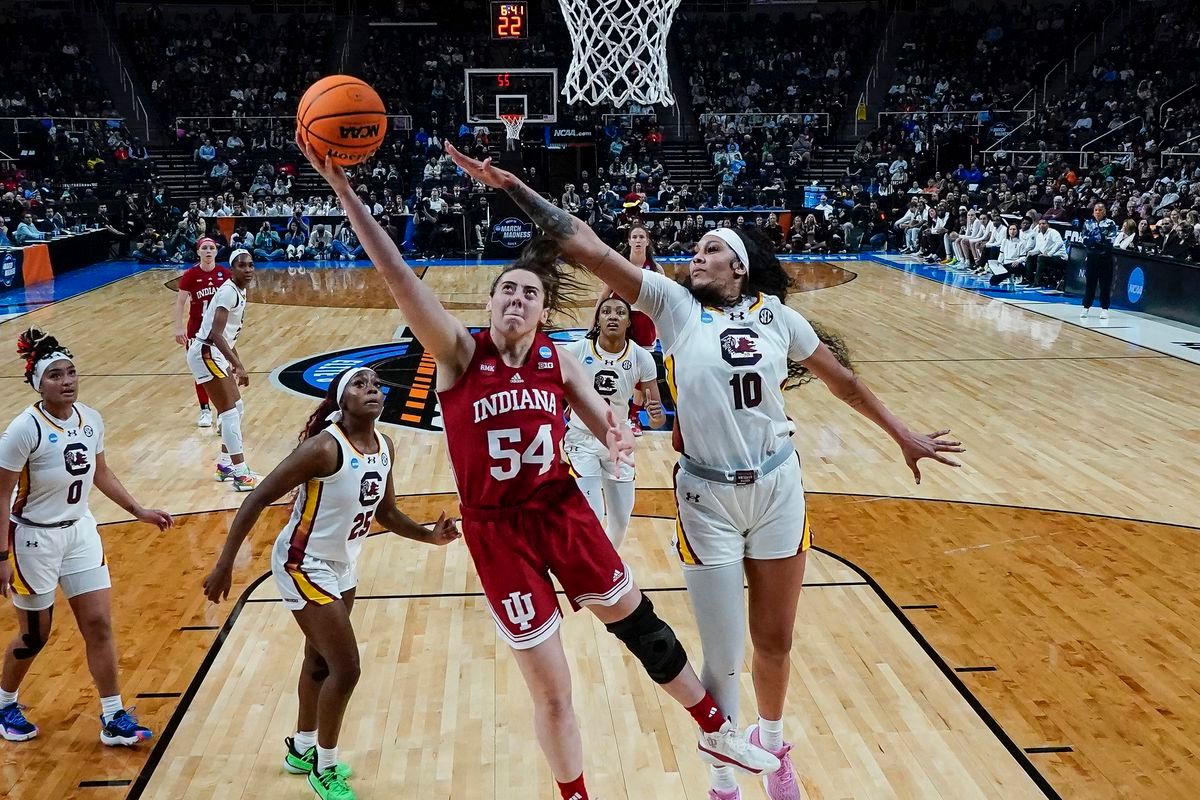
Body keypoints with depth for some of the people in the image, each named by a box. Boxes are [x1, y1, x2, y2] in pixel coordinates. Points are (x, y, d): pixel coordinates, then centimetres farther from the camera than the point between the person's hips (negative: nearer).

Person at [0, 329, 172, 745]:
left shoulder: (91, 419, -4)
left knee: (99, 624, 3)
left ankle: (114, 719, 13)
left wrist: (140, 512, 13)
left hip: (80, 531, 5)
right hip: (35, 539, -5)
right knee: (34, 636, 11)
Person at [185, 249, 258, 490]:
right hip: (205, 353, -10)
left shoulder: (238, 292, 11)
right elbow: (215, 333, -28)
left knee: (236, 407, 16)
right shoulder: (229, 292, -18)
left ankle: (225, 465, 27)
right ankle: (241, 475, -7)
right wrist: (238, 365, -32)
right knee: (229, 412, -9)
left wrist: (235, 363, 23)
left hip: (214, 354, 10)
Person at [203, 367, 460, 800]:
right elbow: (258, 499, -23)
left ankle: (302, 749, 45)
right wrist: (225, 564, -22)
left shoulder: (385, 447, -4)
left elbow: (385, 512, 10)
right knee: (346, 668, -6)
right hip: (304, 565, -8)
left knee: (321, 660, 23)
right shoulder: (324, 447, -27)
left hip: (342, 564, 8)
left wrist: (429, 535, -4)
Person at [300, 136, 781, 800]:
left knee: (639, 623, 17)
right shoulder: (459, 353, -11)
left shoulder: (558, 361, -2)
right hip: (497, 528, -3)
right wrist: (344, 190, -30)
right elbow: (396, 274, -22)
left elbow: (606, 424, 1)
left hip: (562, 508, 3)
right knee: (551, 692, 5)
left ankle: (717, 733, 41)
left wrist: (618, 441, -24)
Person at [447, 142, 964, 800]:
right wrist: (513, 187, -19)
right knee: (723, 659, 5)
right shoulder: (675, 305, -4)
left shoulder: (776, 314, 1)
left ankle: (771, 743, 47)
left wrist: (903, 435, 20)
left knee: (775, 642, 17)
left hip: (777, 491, 2)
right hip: (706, 499, -2)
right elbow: (589, 250, -12)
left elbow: (840, 378, 14)